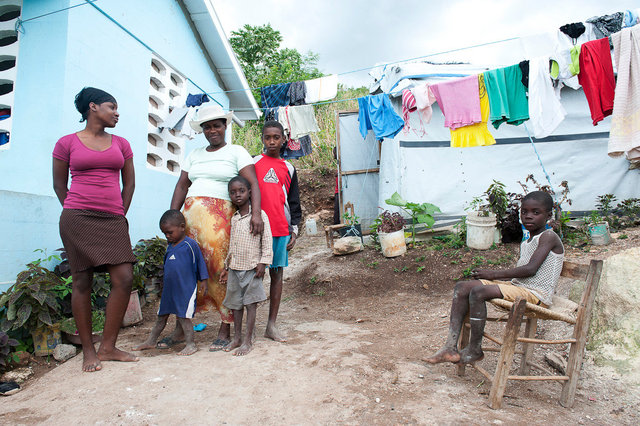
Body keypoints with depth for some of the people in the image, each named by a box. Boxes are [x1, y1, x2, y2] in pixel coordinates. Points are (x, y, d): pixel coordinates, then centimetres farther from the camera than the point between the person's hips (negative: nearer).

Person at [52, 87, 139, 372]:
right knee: (82, 281, 0)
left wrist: (121, 214, 10)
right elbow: (59, 184, 11)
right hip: (78, 218, -3)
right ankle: (88, 350, 12)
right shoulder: (67, 143, 6)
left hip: (113, 220, 3)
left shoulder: (121, 144, 15)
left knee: (124, 279, -7)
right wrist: (75, 214, 6)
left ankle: (108, 347, 5)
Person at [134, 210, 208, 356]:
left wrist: (203, 283, -4)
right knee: (162, 315, 17)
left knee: (183, 316, -5)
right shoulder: (170, 246, 11)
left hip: (186, 288, -7)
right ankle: (151, 341, 32)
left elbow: (200, 265, -5)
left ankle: (191, 344, 6)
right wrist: (164, 284, 24)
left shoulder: (190, 245, -10)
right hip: (169, 289, 7)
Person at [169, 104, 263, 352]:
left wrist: (255, 213, -22)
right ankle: (181, 328, 12)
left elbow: (253, 183, -7)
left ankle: (225, 331, 4)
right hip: (191, 216, 5)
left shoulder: (236, 152, 5)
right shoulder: (194, 155, 20)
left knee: (220, 271, -6)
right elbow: (182, 186, 16)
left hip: (220, 217, -4)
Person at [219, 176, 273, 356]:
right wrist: (227, 267, 16)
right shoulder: (232, 219, 10)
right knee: (236, 304, 12)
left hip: (252, 267, -5)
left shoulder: (259, 215, -7)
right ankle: (237, 338, 25)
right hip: (234, 268, 6)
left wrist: (263, 262, -14)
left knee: (251, 303, 0)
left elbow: (267, 240, -8)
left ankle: (248, 341, 7)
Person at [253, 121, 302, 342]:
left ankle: (272, 325, 14)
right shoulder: (253, 163, 7)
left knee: (277, 274, 6)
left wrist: (294, 230, 8)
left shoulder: (288, 168, 13)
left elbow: (294, 202, 15)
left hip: (281, 229, 3)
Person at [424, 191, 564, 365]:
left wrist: (494, 274, -13)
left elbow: (530, 269, -19)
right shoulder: (526, 243, 20)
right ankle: (451, 347, -11)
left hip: (535, 293, -9)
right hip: (517, 286, 9)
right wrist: (491, 275, 3)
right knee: (462, 287, -6)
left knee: (478, 291, -29)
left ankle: (474, 350, -13)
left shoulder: (548, 236, -7)